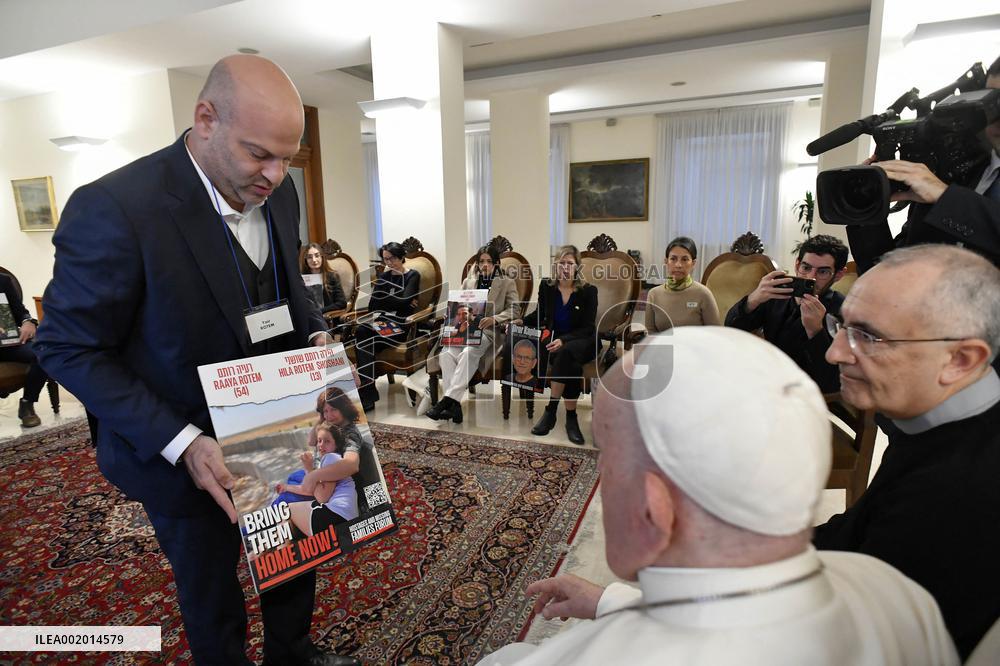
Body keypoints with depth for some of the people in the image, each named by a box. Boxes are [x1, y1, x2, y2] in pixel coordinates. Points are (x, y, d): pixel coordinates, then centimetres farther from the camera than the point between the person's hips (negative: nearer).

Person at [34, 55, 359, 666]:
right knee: (212, 597, 19)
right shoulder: (114, 209, -27)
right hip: (184, 450, -6)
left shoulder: (278, 192, -7)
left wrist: (316, 334, -9)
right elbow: (70, 349, -19)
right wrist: (180, 444, -26)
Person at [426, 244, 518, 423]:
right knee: (446, 353, -30)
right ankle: (454, 404, -34)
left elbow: (514, 309, -1)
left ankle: (448, 399, -38)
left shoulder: (507, 284, 12)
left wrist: (493, 319, -18)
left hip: (489, 332, -3)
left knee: (468, 353, -36)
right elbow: (458, 306, 22)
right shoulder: (468, 282, 25)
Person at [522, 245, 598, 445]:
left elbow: (588, 328, -10)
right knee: (571, 365, -33)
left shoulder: (588, 291, -7)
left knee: (565, 353, -37)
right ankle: (571, 418, -22)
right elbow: (539, 315, 15)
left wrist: (564, 340, -27)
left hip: (582, 342, -2)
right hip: (555, 340, 2)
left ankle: (550, 411, -27)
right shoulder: (547, 287, 1)